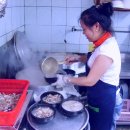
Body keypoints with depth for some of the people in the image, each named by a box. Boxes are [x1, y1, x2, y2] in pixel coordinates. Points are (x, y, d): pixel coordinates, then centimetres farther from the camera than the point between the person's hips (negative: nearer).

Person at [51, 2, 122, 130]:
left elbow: (90, 81, -24)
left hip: (104, 102, -9)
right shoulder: (105, 42, 0)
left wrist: (66, 79, -13)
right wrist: (78, 58, 4)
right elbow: (95, 59, 19)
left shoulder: (107, 49, -30)